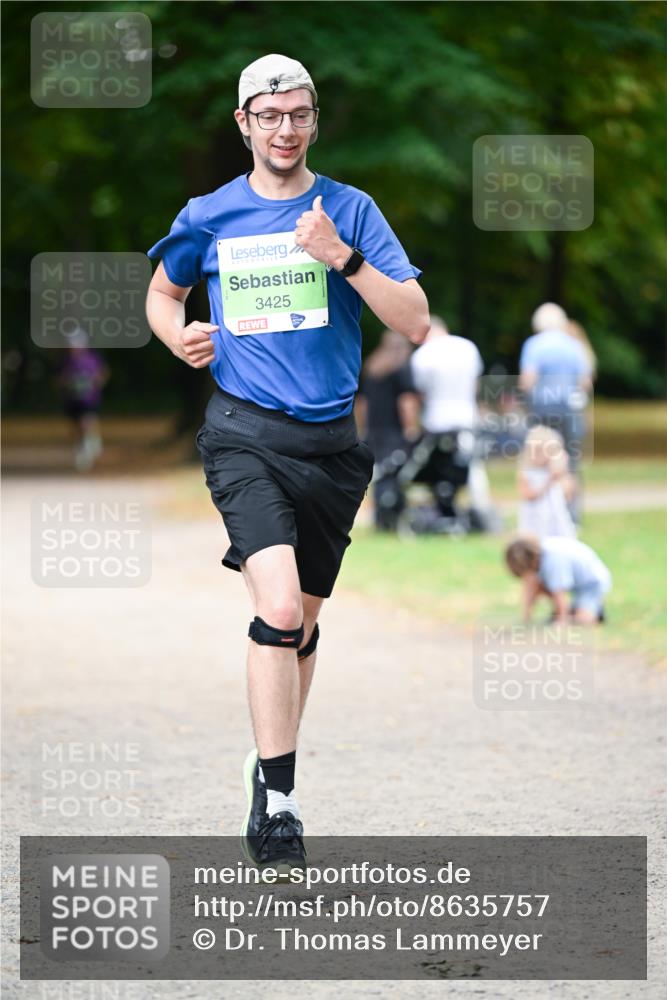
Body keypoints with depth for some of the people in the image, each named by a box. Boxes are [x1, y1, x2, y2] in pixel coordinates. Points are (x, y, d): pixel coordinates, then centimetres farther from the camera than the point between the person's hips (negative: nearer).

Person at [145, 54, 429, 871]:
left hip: (329, 438, 2)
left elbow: (415, 323, -4)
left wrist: (343, 258, -18)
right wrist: (178, 335, 1)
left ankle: (274, 765, 35)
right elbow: (162, 292, 24)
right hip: (244, 434, -2)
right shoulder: (208, 219, 5)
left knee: (303, 620, 14)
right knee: (278, 606, -20)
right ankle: (274, 796, -16)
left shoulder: (350, 210, 3)